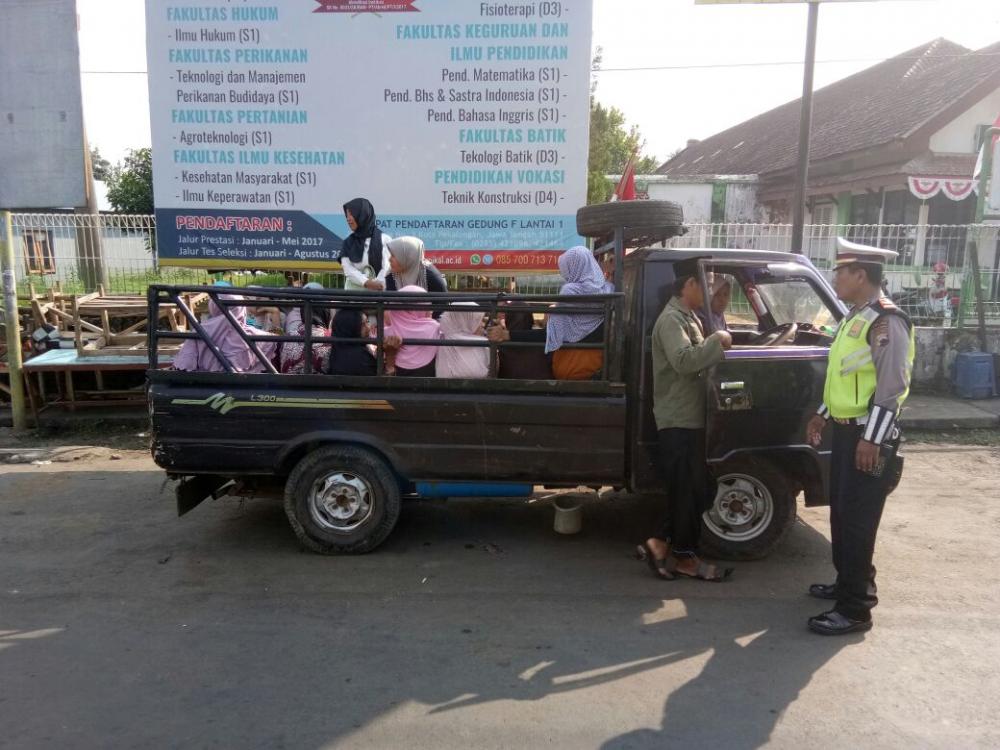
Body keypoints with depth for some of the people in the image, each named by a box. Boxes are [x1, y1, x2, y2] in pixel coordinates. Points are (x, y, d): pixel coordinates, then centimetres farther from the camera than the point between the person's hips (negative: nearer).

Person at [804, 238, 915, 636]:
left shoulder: (887, 320, -17)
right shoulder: (854, 317, 13)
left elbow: (892, 385, -21)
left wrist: (871, 439, -22)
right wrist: (823, 414, 22)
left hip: (868, 436, -10)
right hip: (845, 430, 10)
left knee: (857, 520, -4)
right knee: (841, 513, 18)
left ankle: (855, 609, 5)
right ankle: (849, 584, 33)